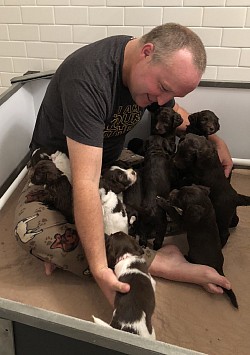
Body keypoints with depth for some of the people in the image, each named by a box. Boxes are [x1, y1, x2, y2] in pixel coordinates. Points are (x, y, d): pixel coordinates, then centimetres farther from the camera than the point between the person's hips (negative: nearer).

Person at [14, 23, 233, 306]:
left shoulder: (159, 70, -10)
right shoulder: (88, 77, -35)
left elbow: (175, 114, 14)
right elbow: (86, 182, -41)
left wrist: (214, 139, 1)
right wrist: (99, 269, -43)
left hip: (111, 161, 7)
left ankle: (71, 253, -18)